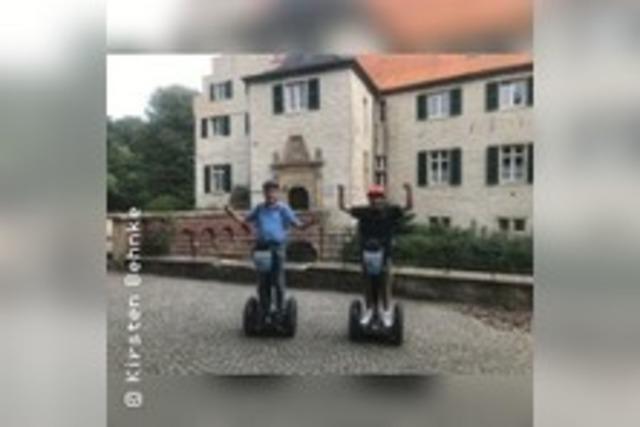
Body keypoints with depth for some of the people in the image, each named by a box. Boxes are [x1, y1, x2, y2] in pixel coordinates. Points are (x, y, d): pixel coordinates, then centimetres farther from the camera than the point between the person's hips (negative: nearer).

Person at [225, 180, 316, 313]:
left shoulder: (283, 208, -1)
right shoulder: (259, 208, 12)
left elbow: (298, 225, -7)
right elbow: (245, 221, 20)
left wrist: (309, 223, -26)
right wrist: (231, 213, 7)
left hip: (277, 247, -4)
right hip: (261, 247, 4)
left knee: (278, 281, -2)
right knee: (263, 282, 9)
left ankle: (280, 311, 10)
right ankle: (264, 311, 19)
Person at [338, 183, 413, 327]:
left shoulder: (390, 211, -6)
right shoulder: (363, 212, -3)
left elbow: (409, 207, -10)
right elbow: (343, 207, 1)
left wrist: (408, 191, -24)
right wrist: (341, 192, -12)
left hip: (384, 255, -1)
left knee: (384, 285, 5)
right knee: (368, 284, 13)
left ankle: (386, 312, 19)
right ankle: (368, 310, 26)